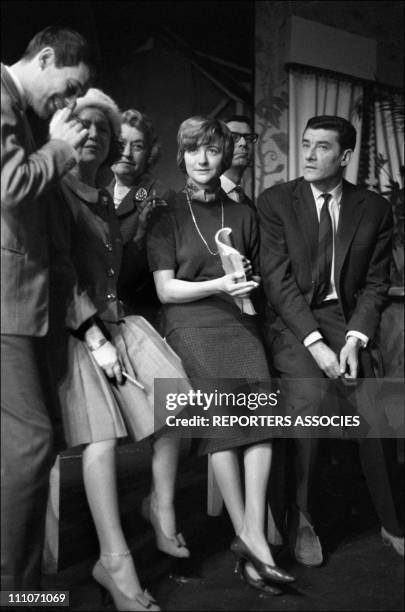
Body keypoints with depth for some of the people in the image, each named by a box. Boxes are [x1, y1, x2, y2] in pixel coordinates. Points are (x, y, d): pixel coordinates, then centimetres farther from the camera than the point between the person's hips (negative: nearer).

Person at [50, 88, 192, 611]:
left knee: (174, 393, -13)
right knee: (100, 427, -20)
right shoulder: (58, 192, -3)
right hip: (72, 325, -7)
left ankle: (162, 505, 6)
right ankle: (115, 560, -18)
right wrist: (94, 336, -17)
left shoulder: (105, 200, 21)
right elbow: (59, 271, -12)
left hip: (114, 316, 7)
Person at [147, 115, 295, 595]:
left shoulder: (242, 214, 19)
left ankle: (253, 535, -22)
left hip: (238, 321, 3)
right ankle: (247, 538, -16)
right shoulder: (167, 215, 8)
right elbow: (165, 289, 1)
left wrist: (248, 283, 7)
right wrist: (219, 286, -10)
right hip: (190, 324, -3)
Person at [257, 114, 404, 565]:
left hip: (349, 321, 2)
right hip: (294, 322, -1)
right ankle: (301, 519, -5)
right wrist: (315, 342, -16)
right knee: (309, 398, -26)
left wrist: (354, 340, -12)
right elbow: (278, 280, -7)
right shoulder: (275, 202, 1)